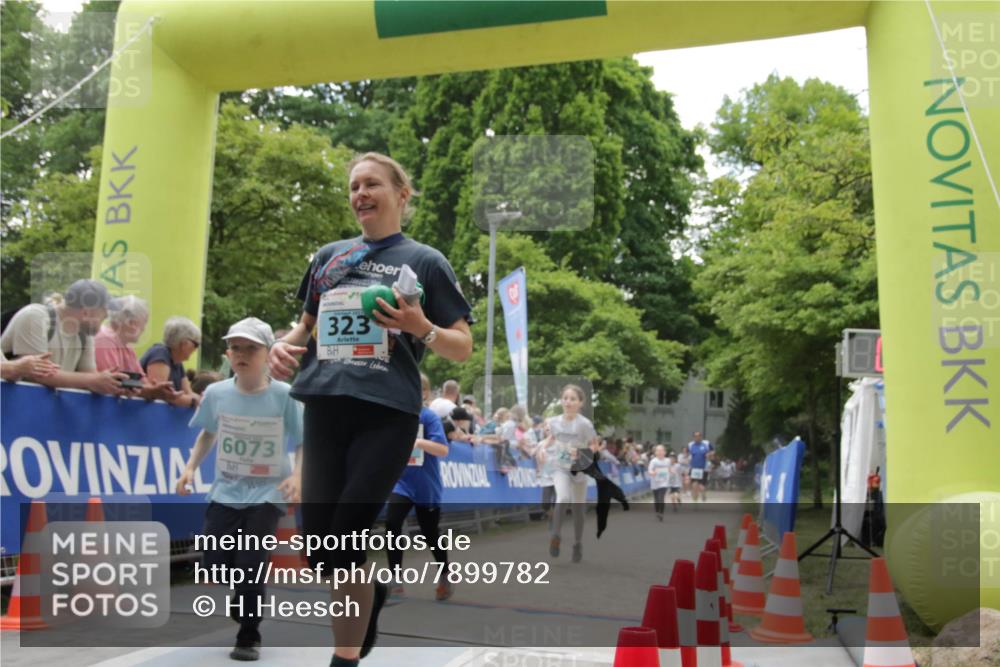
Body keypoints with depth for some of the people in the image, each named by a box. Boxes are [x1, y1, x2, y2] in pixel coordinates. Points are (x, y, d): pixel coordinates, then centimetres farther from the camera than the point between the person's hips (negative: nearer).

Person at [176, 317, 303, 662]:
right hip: (226, 490, 4)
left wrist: (297, 475, -25)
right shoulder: (216, 393, -4)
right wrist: (191, 467, 3)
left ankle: (248, 637, 12)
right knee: (216, 564, 1)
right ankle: (244, 602, 35)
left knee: (250, 563, -9)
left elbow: (303, 444, -9)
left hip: (267, 492, -4)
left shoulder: (284, 395, -14)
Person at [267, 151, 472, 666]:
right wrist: (284, 345, 2)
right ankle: (372, 594, 34)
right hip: (324, 409, 5)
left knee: (344, 541, -7)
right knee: (319, 542, 6)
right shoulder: (328, 257, 15)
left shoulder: (424, 261, 3)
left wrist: (421, 328, -17)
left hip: (386, 413, -5)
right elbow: (308, 324, 25)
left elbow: (463, 348, 2)